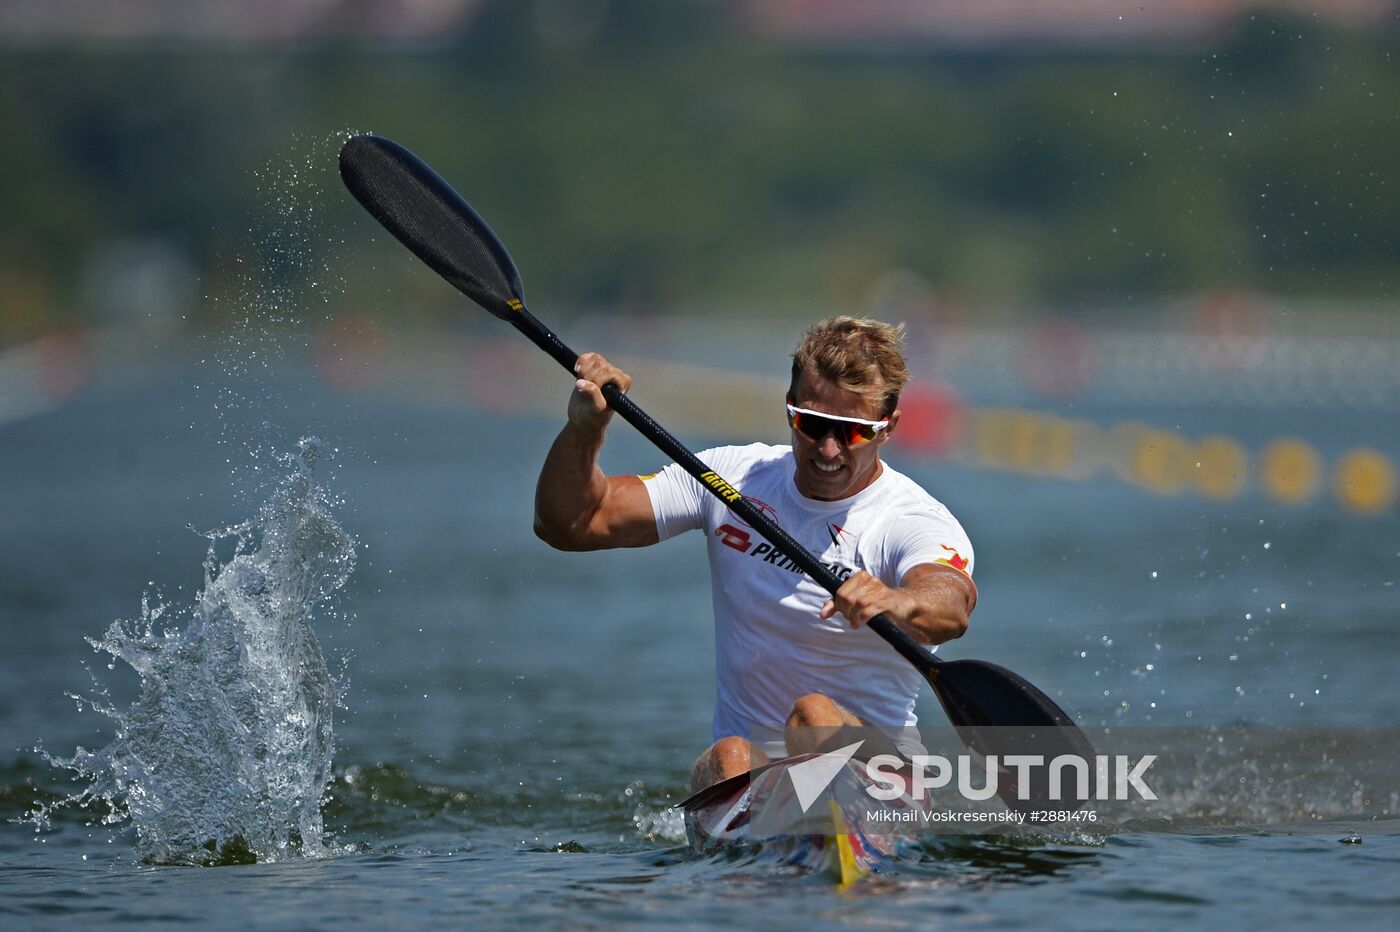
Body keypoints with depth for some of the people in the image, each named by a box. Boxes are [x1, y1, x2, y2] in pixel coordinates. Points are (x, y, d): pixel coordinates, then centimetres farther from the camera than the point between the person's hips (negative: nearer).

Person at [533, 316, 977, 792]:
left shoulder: (915, 521, -8)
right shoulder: (732, 477, 7)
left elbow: (952, 606, -33)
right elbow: (567, 524, 7)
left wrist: (897, 603, -57)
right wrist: (584, 429, -13)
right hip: (743, 787, 3)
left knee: (814, 714, -33)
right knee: (731, 757, -30)